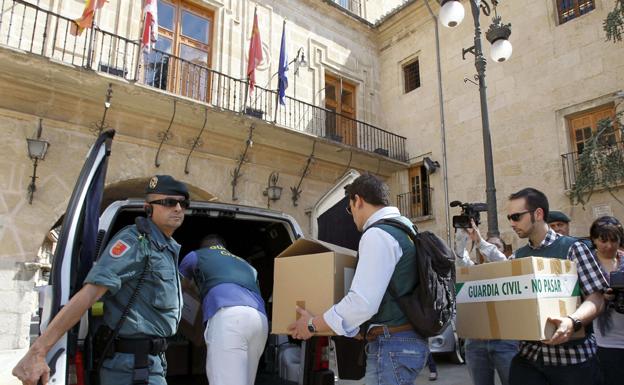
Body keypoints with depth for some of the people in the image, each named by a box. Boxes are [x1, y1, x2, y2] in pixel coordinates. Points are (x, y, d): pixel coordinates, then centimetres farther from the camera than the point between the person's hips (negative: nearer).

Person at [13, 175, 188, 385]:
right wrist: (37, 352, -30)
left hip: (152, 360, 8)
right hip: (131, 366, -8)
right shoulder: (134, 241, -17)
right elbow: (89, 294, -26)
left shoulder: (169, 247, 10)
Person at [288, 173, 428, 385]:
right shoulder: (405, 228, 15)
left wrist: (313, 324, -11)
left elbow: (362, 303, -23)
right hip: (409, 340, 10)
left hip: (392, 345, -10)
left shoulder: (377, 234, -16)